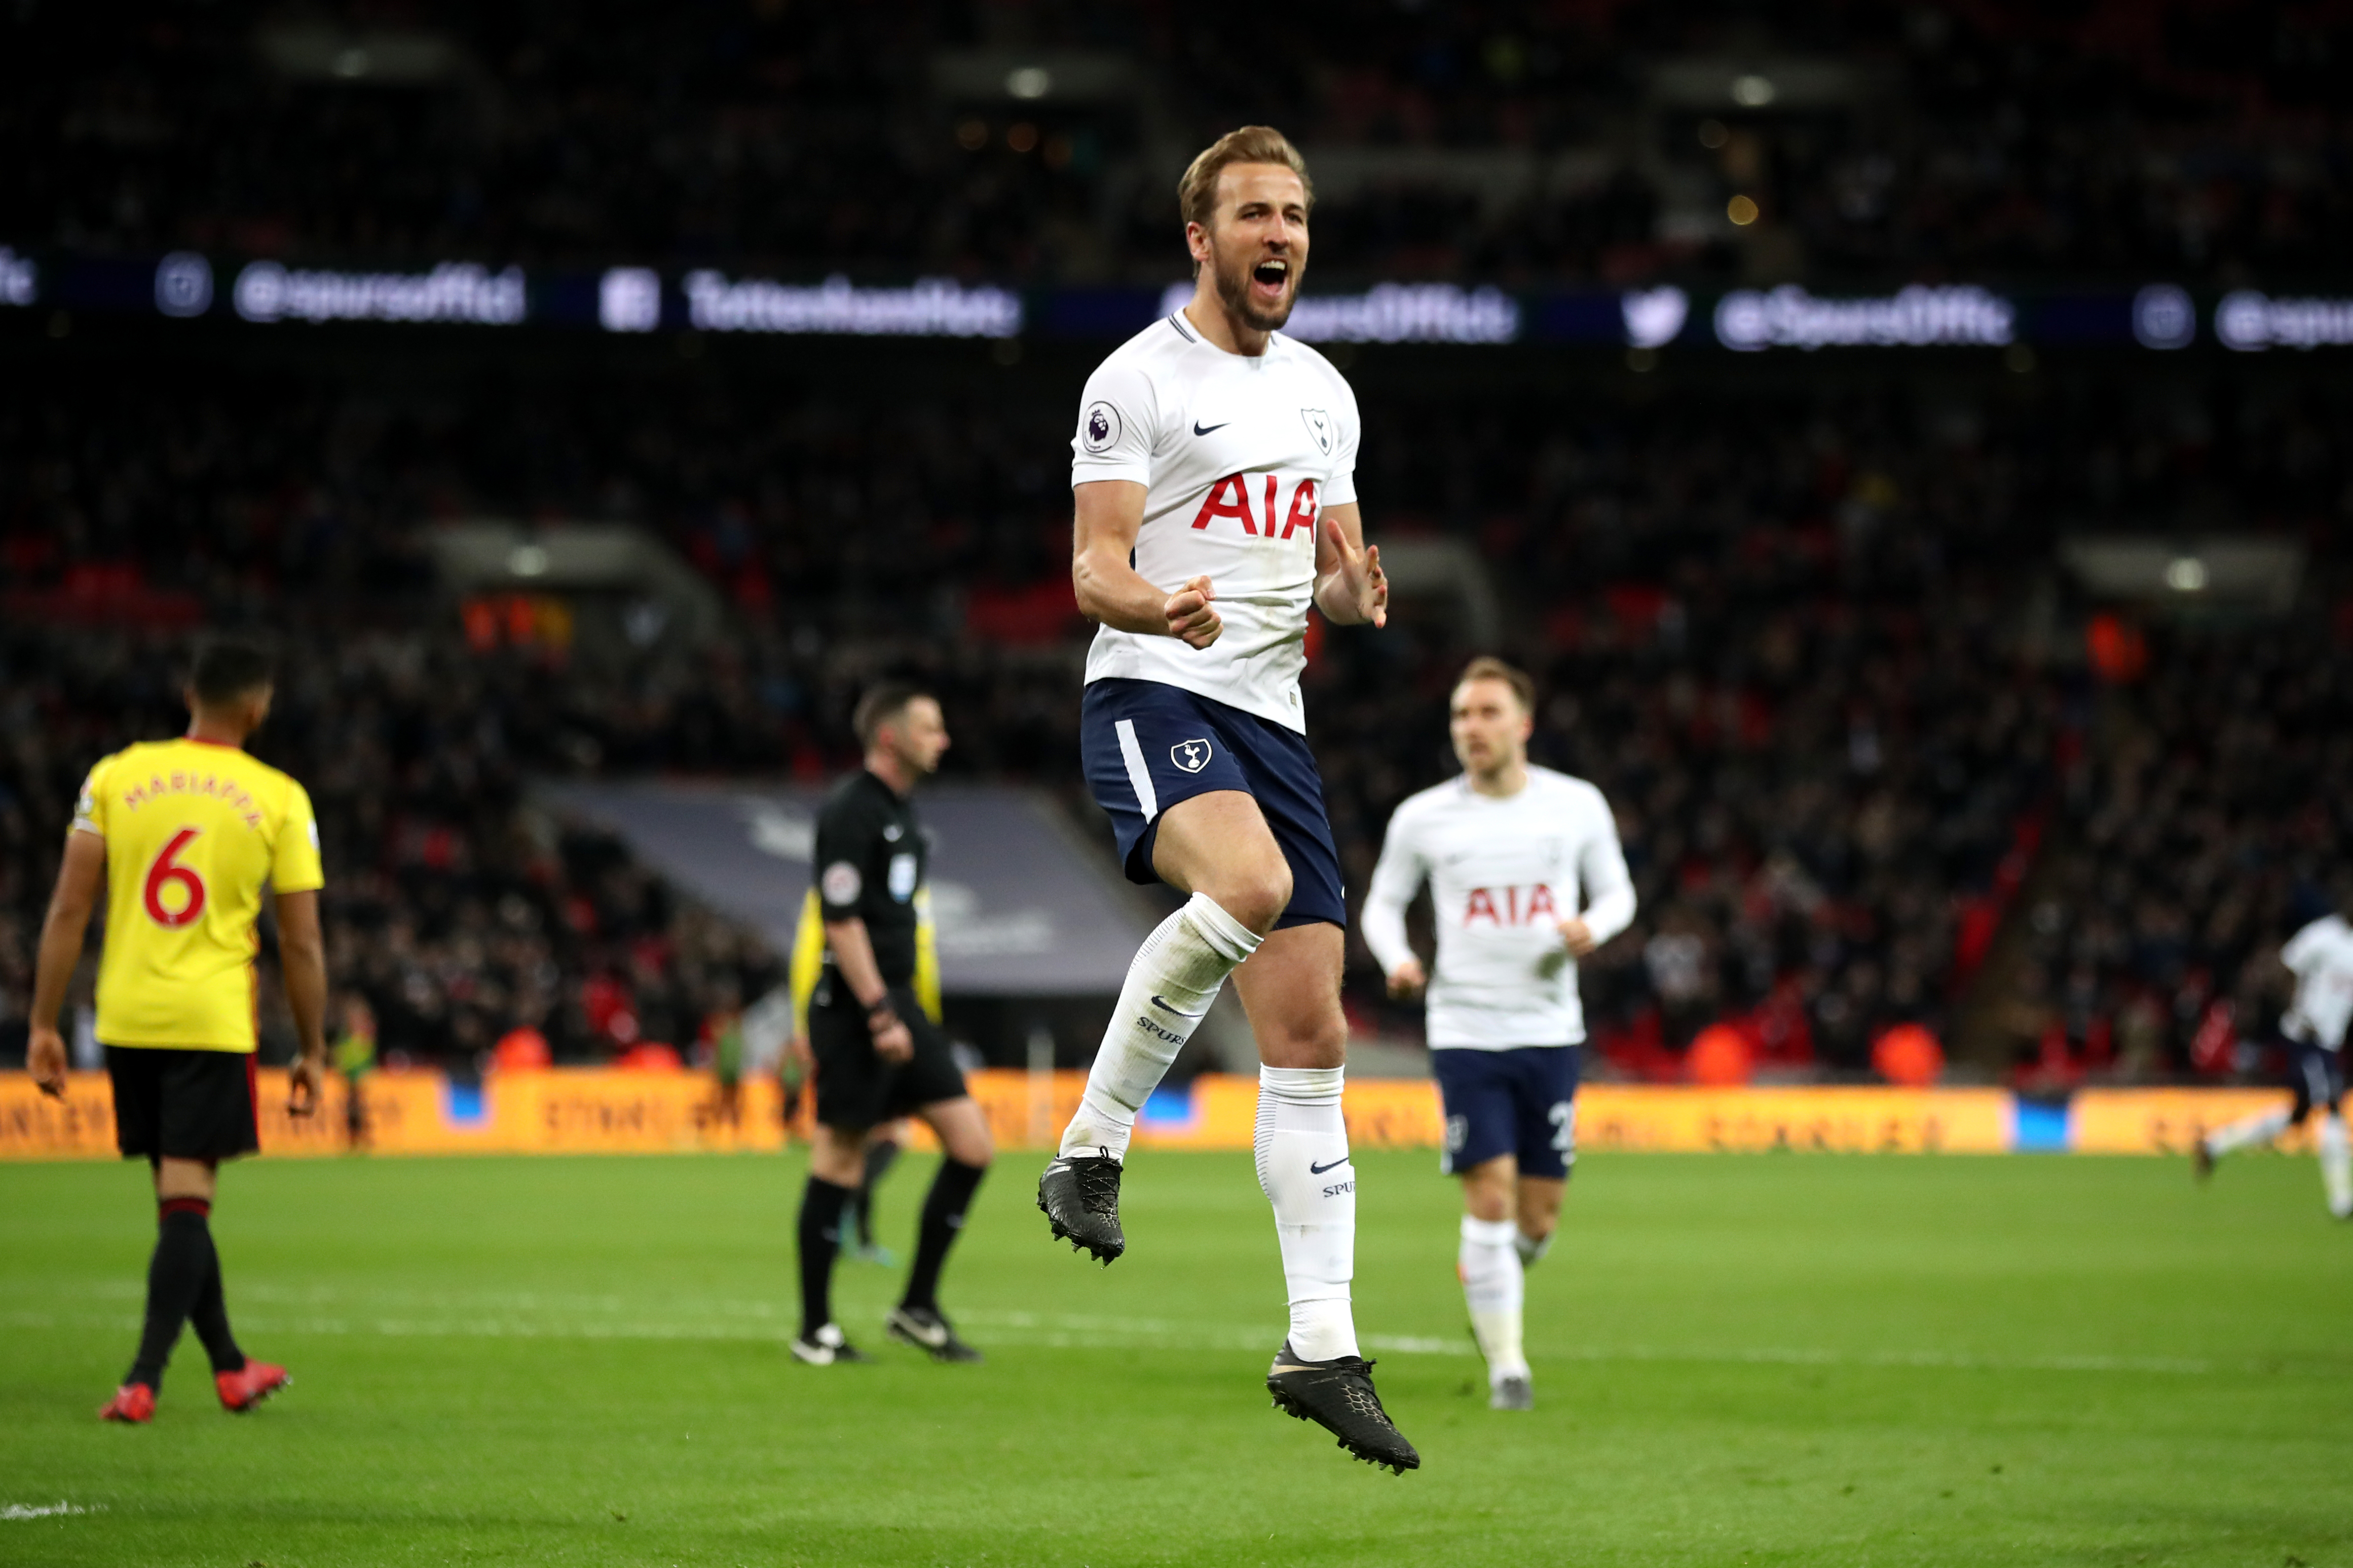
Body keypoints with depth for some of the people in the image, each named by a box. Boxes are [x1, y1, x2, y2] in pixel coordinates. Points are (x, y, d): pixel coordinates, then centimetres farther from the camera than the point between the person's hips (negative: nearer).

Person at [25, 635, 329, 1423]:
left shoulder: (115, 777, 1)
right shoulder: (279, 799, -3)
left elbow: (69, 909, -2)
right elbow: (302, 944, -2)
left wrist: (44, 1024, 3)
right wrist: (313, 1053, 8)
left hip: (128, 1022, 3)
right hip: (215, 1023, -3)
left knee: (177, 1196, 15)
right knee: (187, 1201, -2)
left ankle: (230, 1367, 28)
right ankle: (143, 1379, -13)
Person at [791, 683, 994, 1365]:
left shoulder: (901, 810, 17)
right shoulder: (850, 811, -12)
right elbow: (842, 920, -18)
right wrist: (879, 1014, -21)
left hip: (897, 1003, 9)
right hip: (856, 1005, -9)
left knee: (971, 1143, 1)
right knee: (839, 1156, -3)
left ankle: (917, 1309, 9)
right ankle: (816, 1331, 5)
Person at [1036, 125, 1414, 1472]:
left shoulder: (1323, 392, 17)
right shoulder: (1140, 379, -3)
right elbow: (1094, 566, -8)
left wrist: (1353, 589, 0)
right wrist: (1155, 606, -30)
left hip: (1272, 717, 7)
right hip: (1153, 698, -7)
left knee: (1311, 1034, 1)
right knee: (1251, 884, -37)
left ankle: (1323, 1348, 4)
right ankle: (1093, 1146, -19)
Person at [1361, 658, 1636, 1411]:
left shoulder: (1577, 805, 1)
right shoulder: (1422, 818, 0)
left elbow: (1617, 892, 12)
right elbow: (1382, 902, 11)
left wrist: (1592, 927, -11)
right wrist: (1396, 958, -9)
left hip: (1551, 1031, 2)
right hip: (1465, 1030, -1)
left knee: (1537, 1218, 4)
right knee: (1490, 1196, -12)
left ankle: (1484, 1275, 39)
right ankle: (1506, 1363, -2)